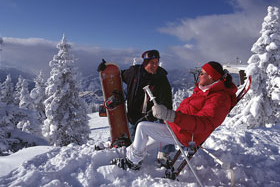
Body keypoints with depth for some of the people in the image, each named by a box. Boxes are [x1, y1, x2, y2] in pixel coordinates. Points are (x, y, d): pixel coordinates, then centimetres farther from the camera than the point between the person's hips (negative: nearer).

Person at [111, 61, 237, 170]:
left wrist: (171, 116, -51)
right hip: (181, 128, 10)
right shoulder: (210, 90, 7)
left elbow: (203, 123, -39)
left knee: (143, 127, -10)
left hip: (184, 135, -10)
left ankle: (133, 161, 9)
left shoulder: (219, 99, -24)